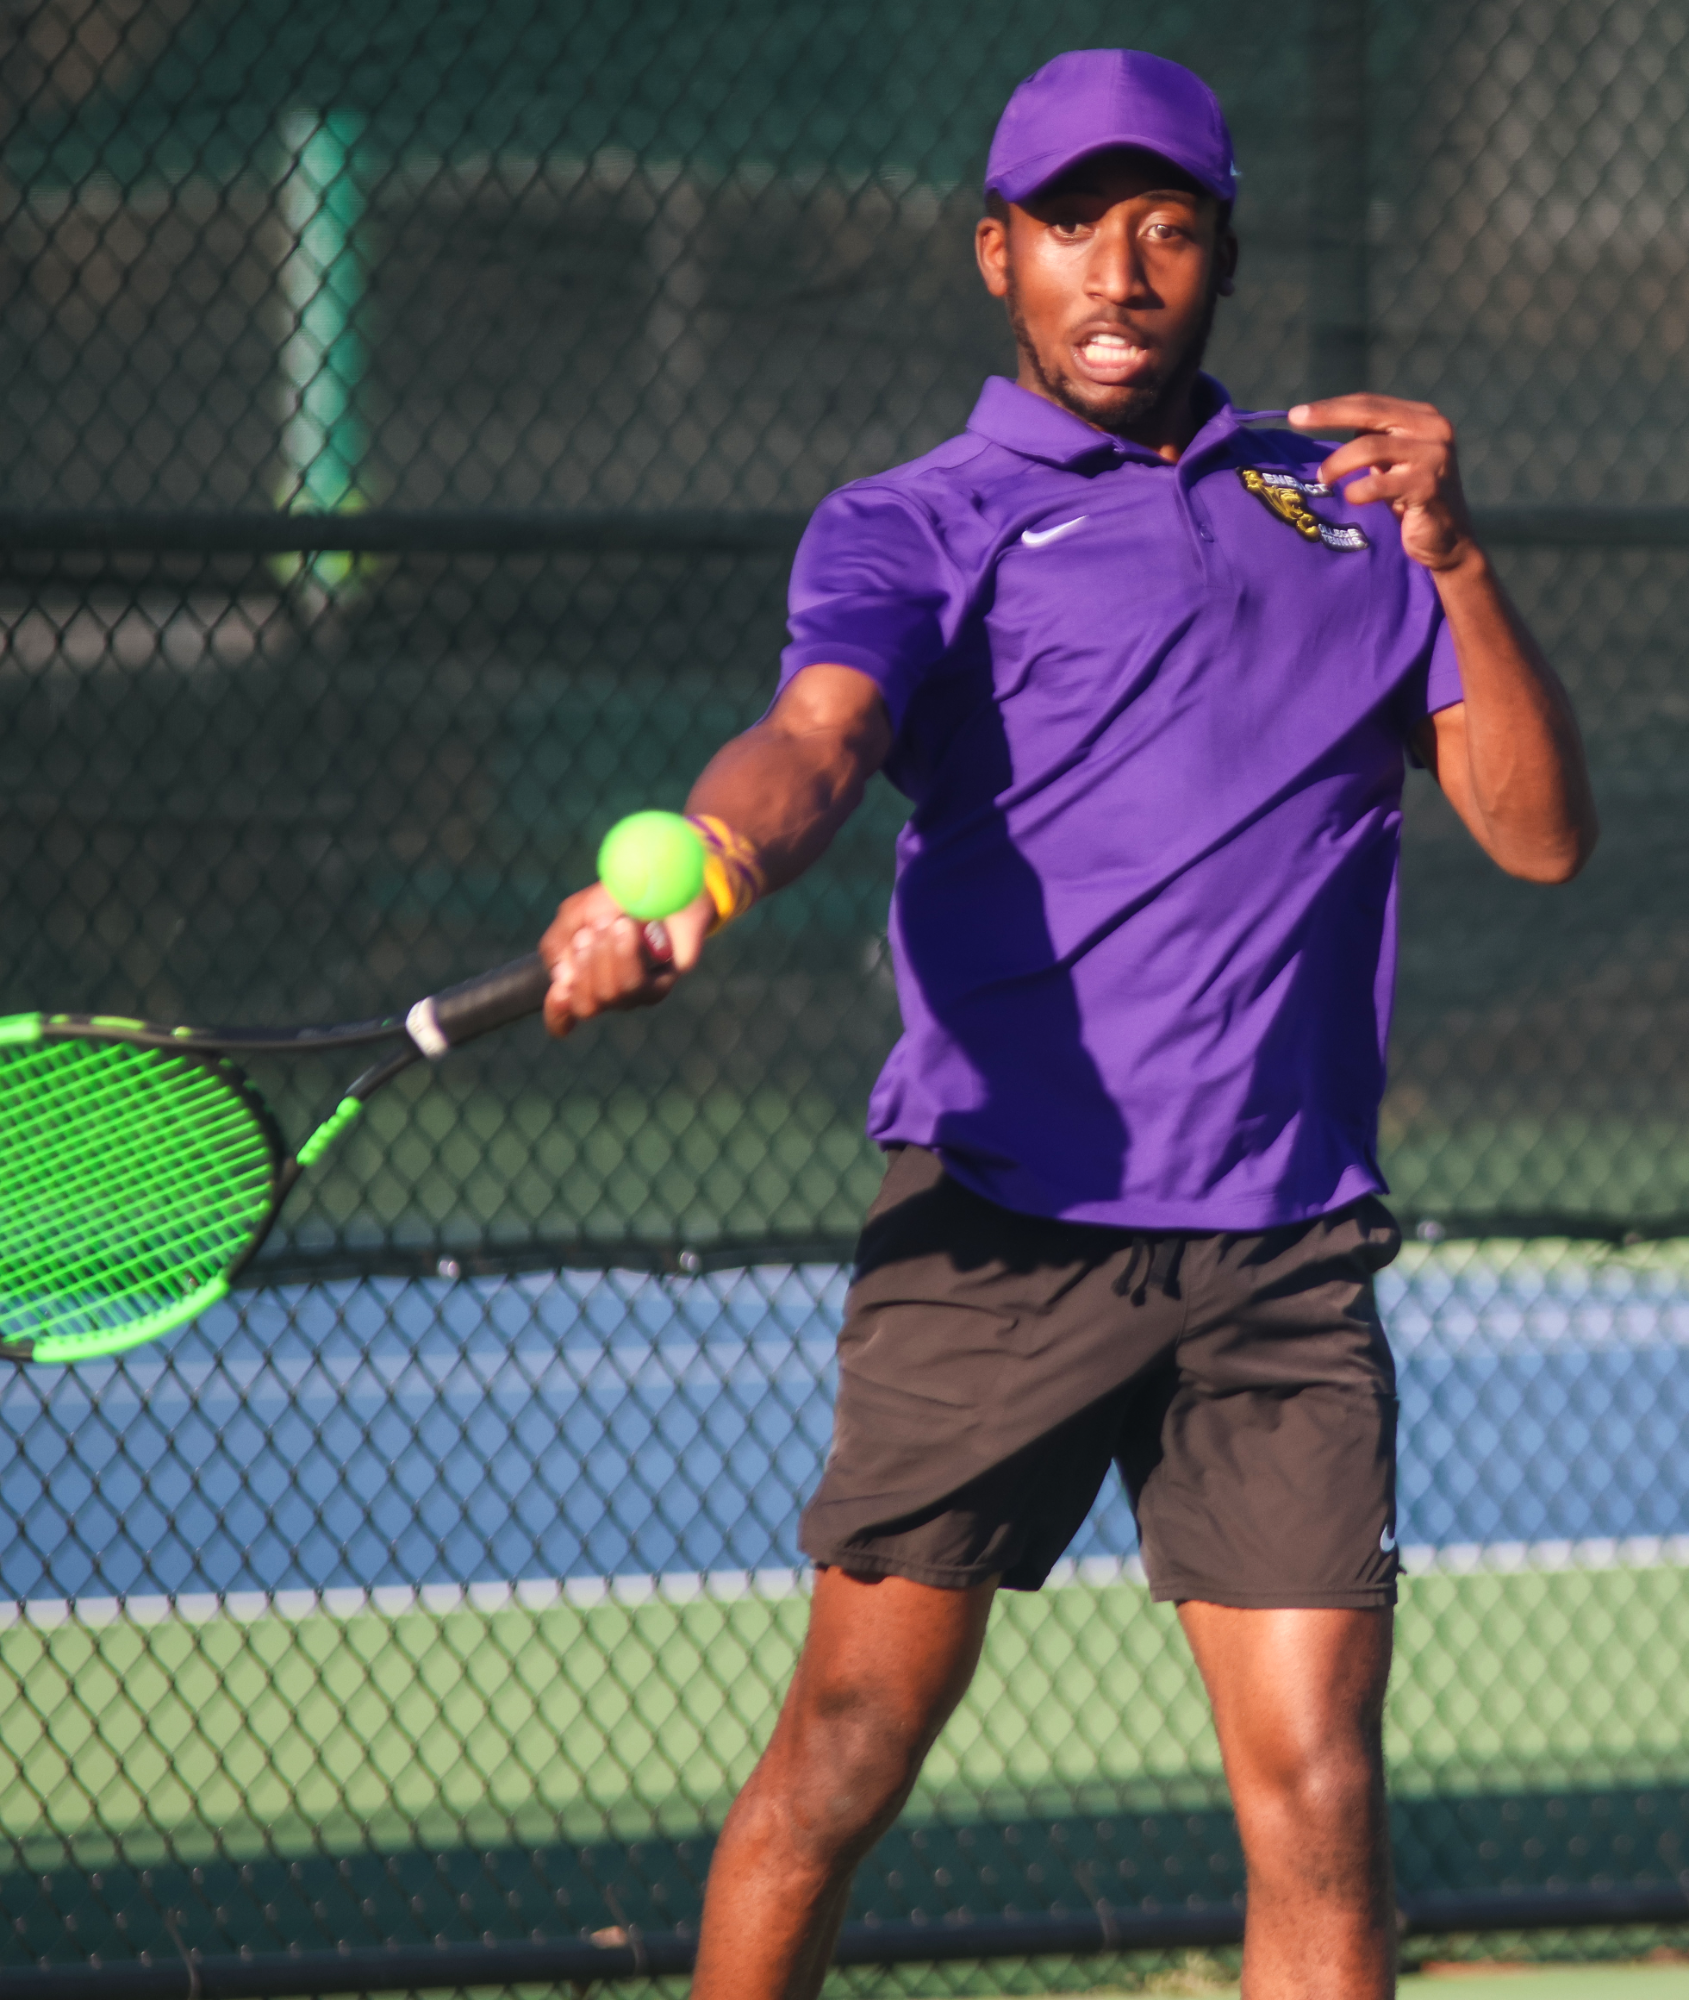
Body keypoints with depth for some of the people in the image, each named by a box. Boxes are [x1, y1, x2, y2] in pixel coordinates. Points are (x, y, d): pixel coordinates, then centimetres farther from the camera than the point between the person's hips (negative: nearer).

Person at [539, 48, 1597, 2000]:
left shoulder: (1346, 513, 17)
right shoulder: (914, 527, 5)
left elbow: (1540, 832, 10)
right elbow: (814, 740, -16)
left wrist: (1453, 560, -5)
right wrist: (690, 871, -39)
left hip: (1287, 1256, 3)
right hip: (999, 1237, -2)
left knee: (1318, 1801, -4)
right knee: (851, 1745, -1)